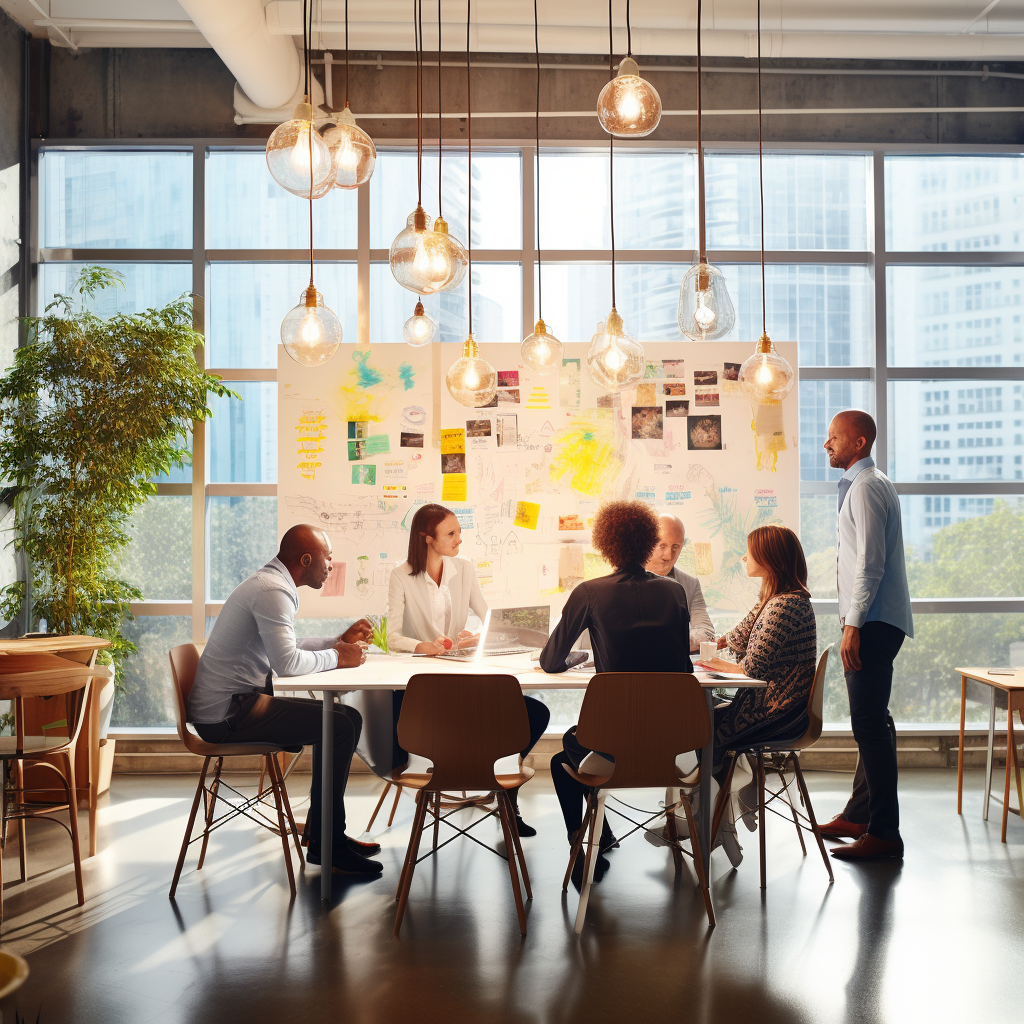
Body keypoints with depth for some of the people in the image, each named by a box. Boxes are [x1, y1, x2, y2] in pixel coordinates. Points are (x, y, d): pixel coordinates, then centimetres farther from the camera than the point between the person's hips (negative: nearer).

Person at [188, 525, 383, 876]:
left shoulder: (270, 584, 17)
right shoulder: (273, 591, -18)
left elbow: (286, 649, 25)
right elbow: (287, 662, -28)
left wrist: (340, 641, 15)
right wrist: (335, 657, -12)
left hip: (231, 704, 11)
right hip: (227, 713, -11)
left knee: (345, 718, 10)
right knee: (340, 726, -17)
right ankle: (325, 845, -7)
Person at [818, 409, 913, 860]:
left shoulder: (865, 487, -13)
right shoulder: (874, 483, 20)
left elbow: (870, 562, -20)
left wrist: (853, 624, -21)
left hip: (873, 622, -11)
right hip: (874, 621, 11)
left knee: (870, 724, -9)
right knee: (869, 721, 16)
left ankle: (884, 832, -5)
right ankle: (859, 814, 27)